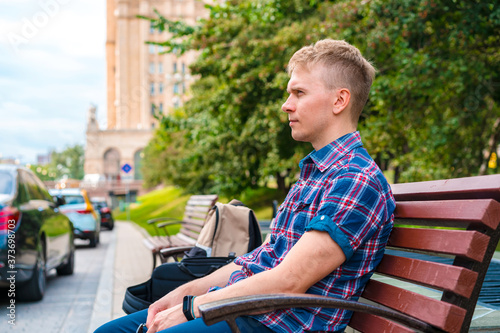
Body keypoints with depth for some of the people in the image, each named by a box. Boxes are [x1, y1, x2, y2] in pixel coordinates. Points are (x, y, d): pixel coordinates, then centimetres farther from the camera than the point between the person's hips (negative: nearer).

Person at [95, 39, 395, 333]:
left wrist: (189, 307, -12)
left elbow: (287, 283, -20)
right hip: (234, 302, 9)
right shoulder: (313, 171, 18)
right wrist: (185, 292, 8)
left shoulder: (359, 181, -15)